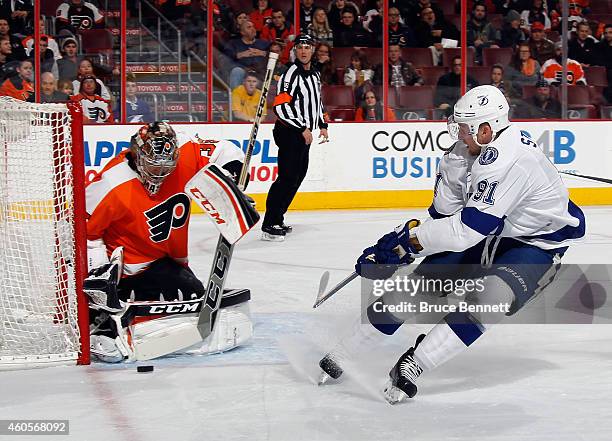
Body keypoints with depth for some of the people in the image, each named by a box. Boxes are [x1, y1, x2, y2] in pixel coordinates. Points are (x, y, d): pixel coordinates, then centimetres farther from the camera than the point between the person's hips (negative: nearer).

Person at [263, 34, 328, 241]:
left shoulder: (315, 74, 14)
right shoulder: (291, 74, -15)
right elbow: (281, 107, -23)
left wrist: (322, 125, 19)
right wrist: (303, 128, -21)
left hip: (305, 134, 9)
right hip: (289, 133, -9)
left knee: (298, 176, 12)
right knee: (288, 177, -14)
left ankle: (277, 218, 21)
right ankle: (269, 226, -14)